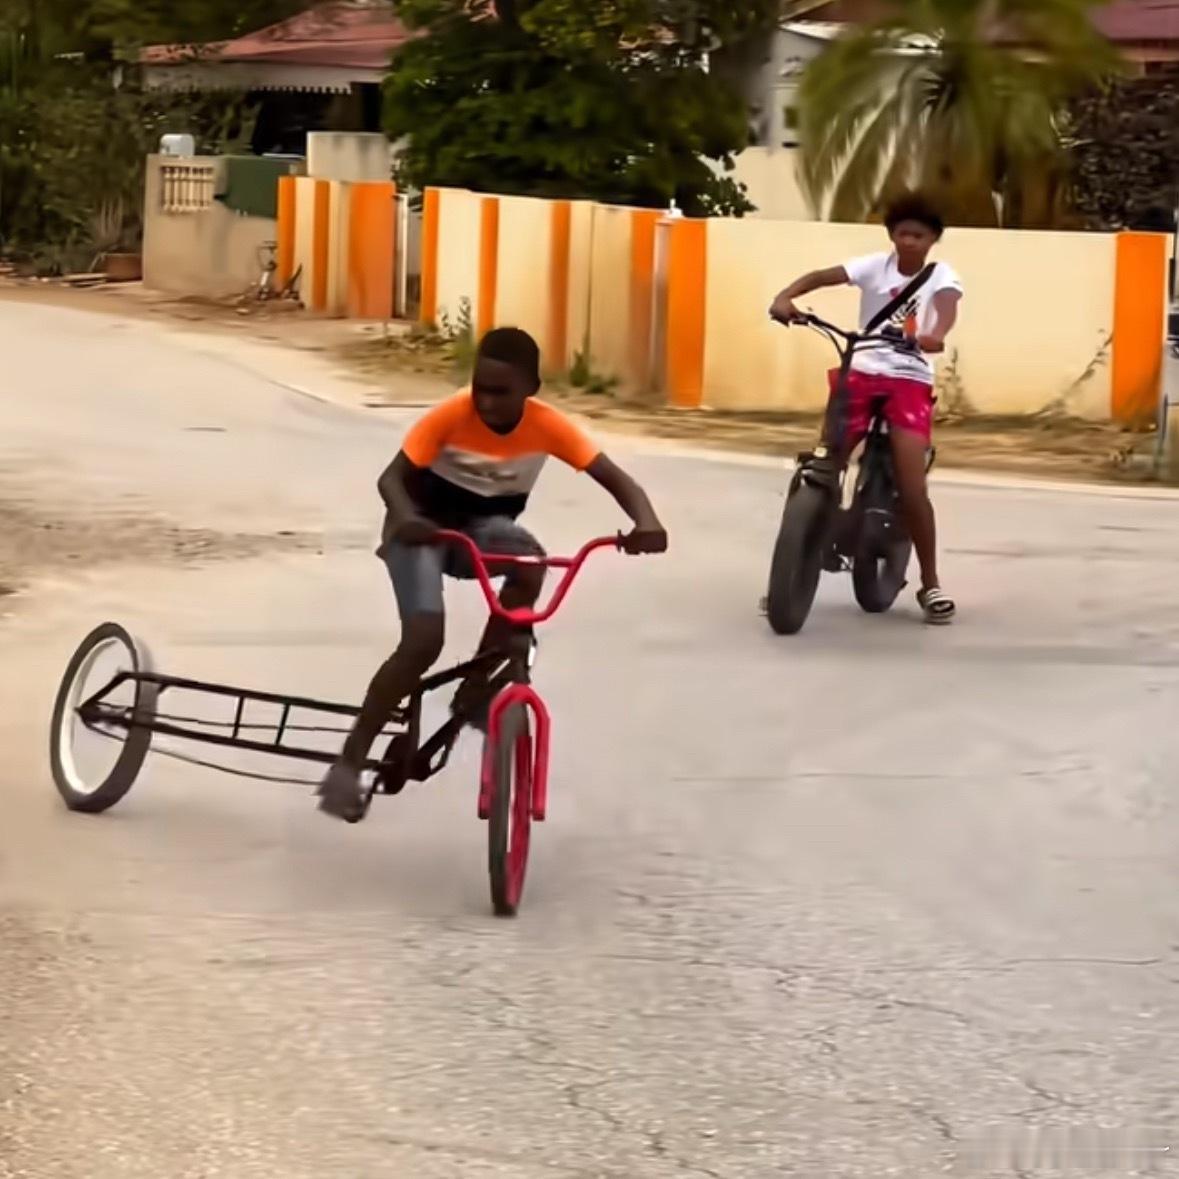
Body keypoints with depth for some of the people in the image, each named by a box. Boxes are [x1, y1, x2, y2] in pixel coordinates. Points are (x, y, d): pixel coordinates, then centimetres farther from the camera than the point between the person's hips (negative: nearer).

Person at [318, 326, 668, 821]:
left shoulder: (547, 425, -19)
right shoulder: (451, 416, -25)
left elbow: (616, 479, -21)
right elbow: (391, 477, -26)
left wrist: (645, 521, -43)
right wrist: (405, 517, -50)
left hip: (482, 527, 3)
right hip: (423, 527, -3)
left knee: (530, 563, -32)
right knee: (424, 642, -23)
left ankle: (474, 690, -14)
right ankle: (348, 763, -11)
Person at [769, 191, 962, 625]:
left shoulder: (940, 276, -2)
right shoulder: (876, 266, 2)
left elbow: (947, 304, -25)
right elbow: (822, 276, -11)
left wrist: (936, 336, -48)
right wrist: (786, 297, -32)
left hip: (909, 381, -2)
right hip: (862, 373, 2)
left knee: (912, 489, -13)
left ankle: (931, 585, 1)